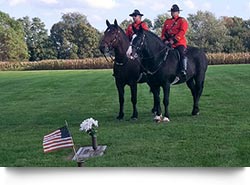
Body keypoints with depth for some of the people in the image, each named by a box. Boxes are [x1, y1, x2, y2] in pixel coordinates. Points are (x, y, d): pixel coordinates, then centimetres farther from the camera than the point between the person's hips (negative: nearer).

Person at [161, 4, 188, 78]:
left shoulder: (182, 21, 4)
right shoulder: (167, 21, 20)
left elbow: (182, 32, -9)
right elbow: (163, 32, 15)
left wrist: (174, 40, -19)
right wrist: (164, 40, -5)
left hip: (179, 42, -5)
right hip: (168, 43, 5)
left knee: (182, 53, -27)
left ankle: (184, 71, -33)